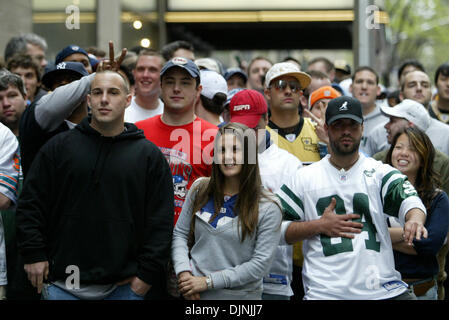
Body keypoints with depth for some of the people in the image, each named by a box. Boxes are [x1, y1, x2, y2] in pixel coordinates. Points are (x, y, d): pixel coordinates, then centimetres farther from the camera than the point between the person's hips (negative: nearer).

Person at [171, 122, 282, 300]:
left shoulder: (268, 208, -11)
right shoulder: (200, 190, 1)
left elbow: (261, 263, -14)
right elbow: (180, 233, 7)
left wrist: (208, 281, -16)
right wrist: (183, 272, -10)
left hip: (239, 295, -3)